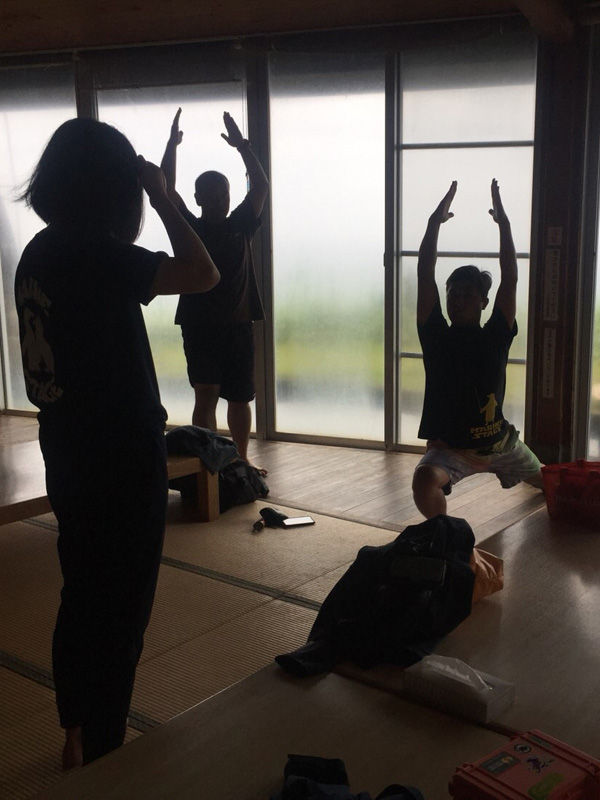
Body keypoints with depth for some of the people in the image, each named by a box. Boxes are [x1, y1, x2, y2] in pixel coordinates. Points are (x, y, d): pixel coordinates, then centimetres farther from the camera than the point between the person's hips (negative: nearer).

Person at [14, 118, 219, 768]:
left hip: (70, 457, 9)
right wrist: (161, 196, -14)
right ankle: (100, 759, 23)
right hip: (121, 462, -9)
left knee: (83, 595, 22)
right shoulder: (96, 255, -21)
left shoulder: (39, 254, 6)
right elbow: (202, 273, -23)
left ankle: (78, 737, 39)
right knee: (120, 609, 7)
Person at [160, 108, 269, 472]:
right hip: (200, 324, -2)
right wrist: (172, 145, -15)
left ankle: (241, 460, 25)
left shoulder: (241, 226, 8)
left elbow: (261, 187, -1)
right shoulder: (190, 228, 3)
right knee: (206, 394, -12)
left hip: (239, 323, 3)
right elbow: (167, 189, -8)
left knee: (239, 398, 11)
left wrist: (243, 146, -9)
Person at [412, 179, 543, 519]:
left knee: (545, 481, 29)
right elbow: (425, 276, -14)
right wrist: (435, 222, -15)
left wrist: (504, 223, -14)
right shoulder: (436, 335, -7)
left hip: (500, 442, 3)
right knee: (425, 478, -38)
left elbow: (510, 280, -12)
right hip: (449, 447, -2)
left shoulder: (496, 336, -5)